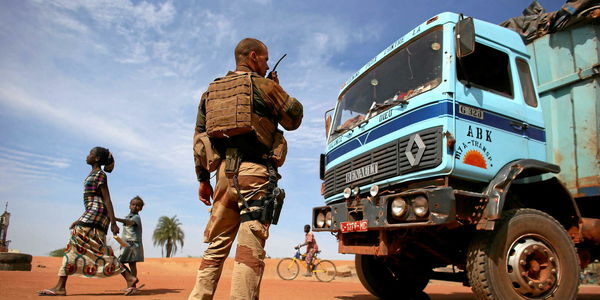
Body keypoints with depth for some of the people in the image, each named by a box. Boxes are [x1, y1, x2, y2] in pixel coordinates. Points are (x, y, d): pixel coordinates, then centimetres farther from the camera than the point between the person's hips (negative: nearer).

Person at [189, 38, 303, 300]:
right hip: (255, 172, -6)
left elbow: (199, 137, 15)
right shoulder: (263, 85, 2)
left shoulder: (211, 90, 18)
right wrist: (278, 89, 22)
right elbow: (294, 119, 9)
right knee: (250, 248, -8)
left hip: (225, 172, 6)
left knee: (216, 246, 14)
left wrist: (203, 179, 18)